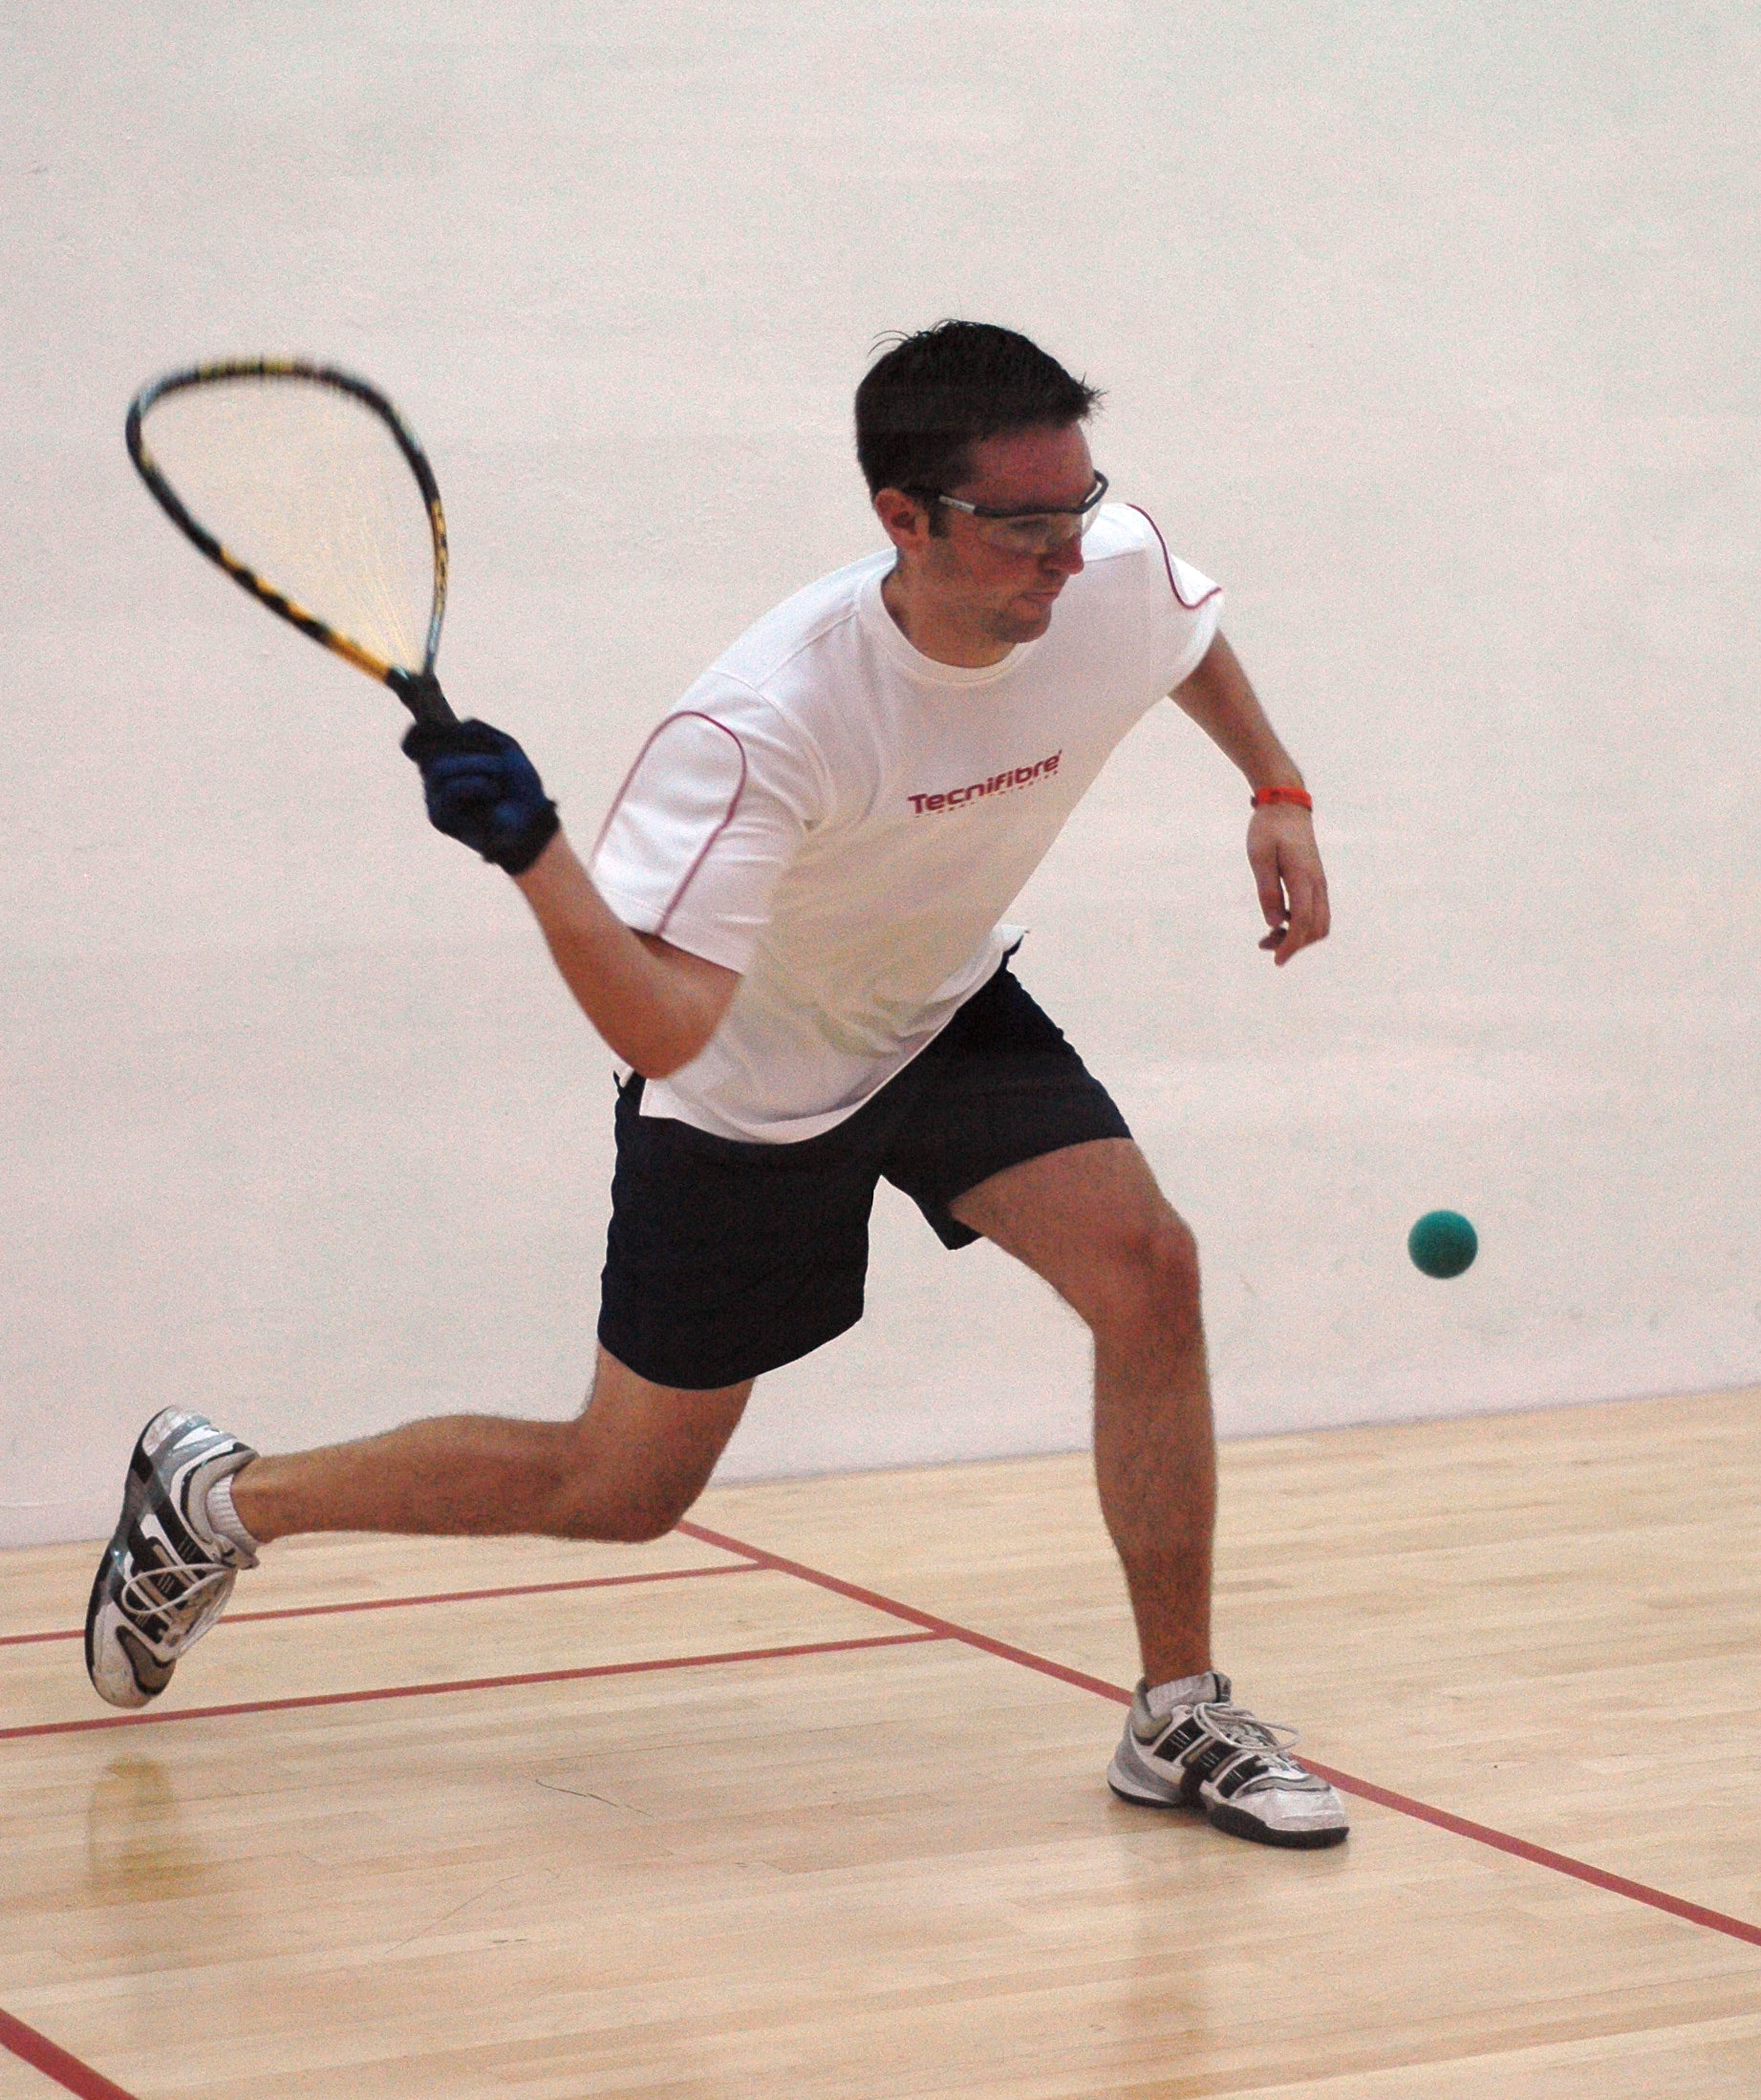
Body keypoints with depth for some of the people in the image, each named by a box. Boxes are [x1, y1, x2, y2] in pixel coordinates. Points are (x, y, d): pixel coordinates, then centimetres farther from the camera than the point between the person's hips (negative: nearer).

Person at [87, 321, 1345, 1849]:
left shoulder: (1116, 573, -20)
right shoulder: (765, 729, -38)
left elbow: (1191, 637, 9)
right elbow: (662, 1032, -44)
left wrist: (1279, 792, 3)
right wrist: (534, 856, -57)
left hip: (951, 1016, 5)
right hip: (750, 1086, -5)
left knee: (1148, 1268, -19)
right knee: (621, 1489, 5)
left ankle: (1179, 1717, -4)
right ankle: (215, 1495, 26)